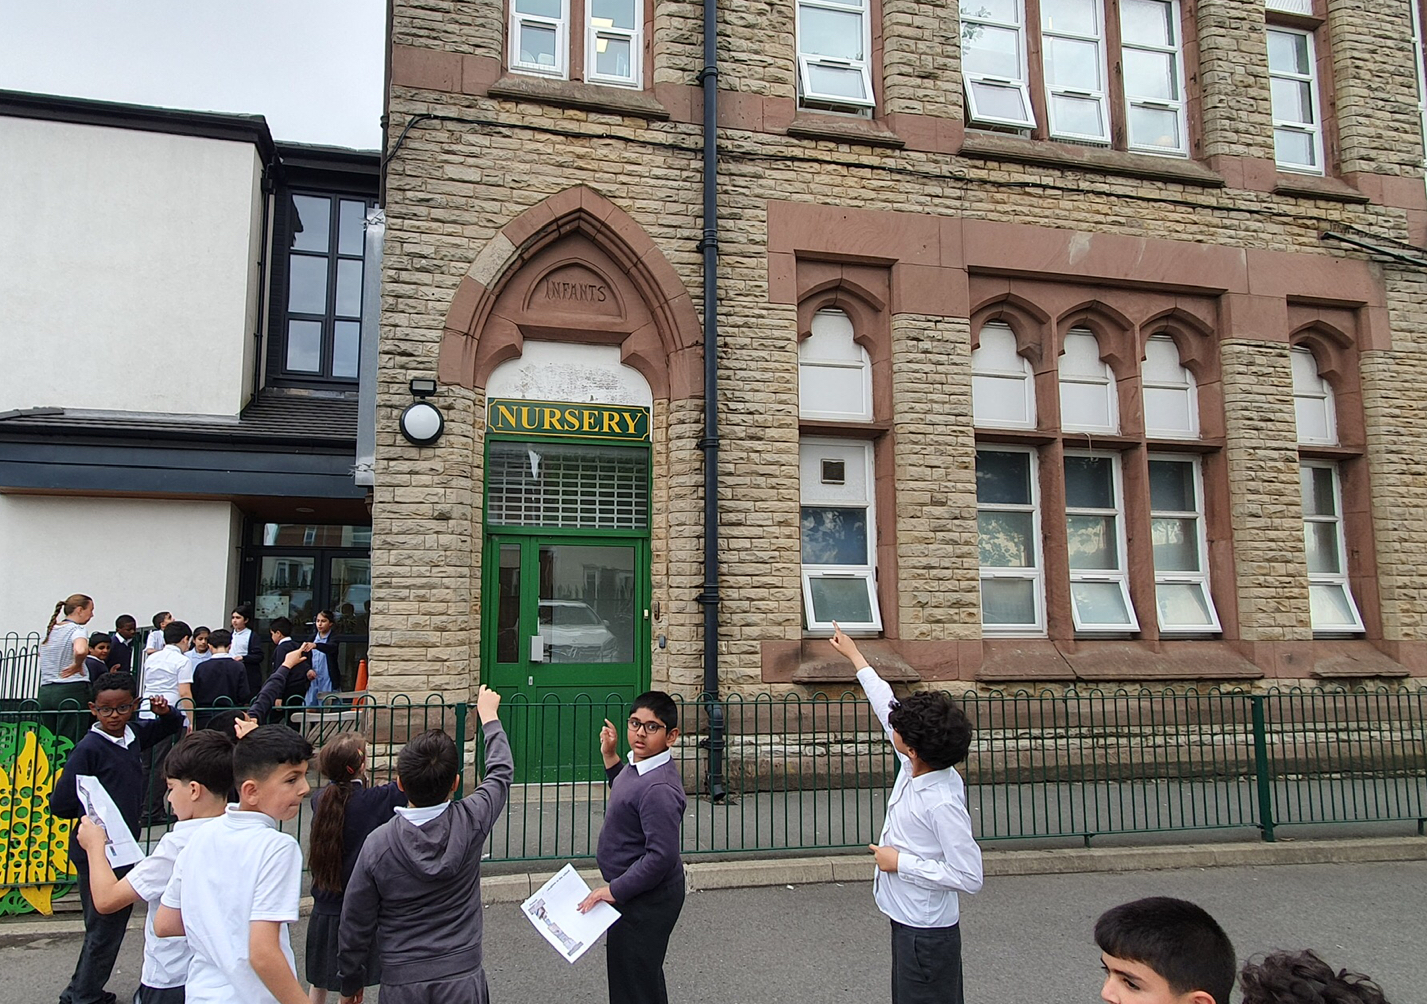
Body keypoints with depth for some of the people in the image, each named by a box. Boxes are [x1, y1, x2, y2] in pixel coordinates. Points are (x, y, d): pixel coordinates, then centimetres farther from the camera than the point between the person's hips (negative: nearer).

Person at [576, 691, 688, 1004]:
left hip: (646, 899, -10)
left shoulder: (659, 788, -30)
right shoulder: (639, 765, 1)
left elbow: (662, 856, -31)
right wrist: (610, 757, 11)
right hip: (637, 893, 10)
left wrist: (615, 890, -23)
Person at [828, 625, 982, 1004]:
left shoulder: (943, 803, -30)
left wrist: (901, 862, -21)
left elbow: (969, 877, -26)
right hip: (908, 920, 9)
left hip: (925, 933, -9)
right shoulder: (915, 767, -6)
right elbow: (886, 704, 6)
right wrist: (853, 654, 14)